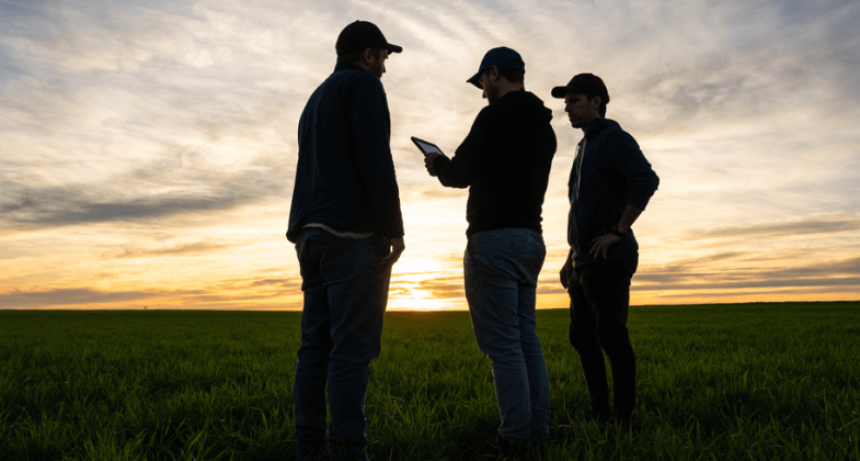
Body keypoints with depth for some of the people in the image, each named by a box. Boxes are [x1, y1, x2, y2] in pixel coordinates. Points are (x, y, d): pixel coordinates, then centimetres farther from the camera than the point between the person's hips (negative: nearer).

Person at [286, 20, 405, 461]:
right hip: (353, 233, -9)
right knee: (354, 345, -9)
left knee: (316, 344, 7)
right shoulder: (363, 83, -1)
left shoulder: (316, 98, 27)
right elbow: (375, 159, -14)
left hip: (312, 234, 9)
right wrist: (394, 227, -11)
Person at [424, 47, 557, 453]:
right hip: (530, 239, 9)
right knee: (525, 338, 12)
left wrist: (438, 165, 14)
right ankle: (538, 430, 16)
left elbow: (460, 175, -7)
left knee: (500, 341, -6)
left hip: (495, 238, -9)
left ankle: (515, 436, -2)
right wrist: (453, 165, 27)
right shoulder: (544, 127, 19)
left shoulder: (496, 116, -8)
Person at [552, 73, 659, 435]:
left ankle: (623, 418, 3)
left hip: (608, 258, -10)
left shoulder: (613, 138, -6)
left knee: (612, 338, -7)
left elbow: (646, 181, -22)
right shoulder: (584, 147, 21)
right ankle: (599, 412, 21)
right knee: (582, 337, 11)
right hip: (582, 259, 10)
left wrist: (618, 232, -21)